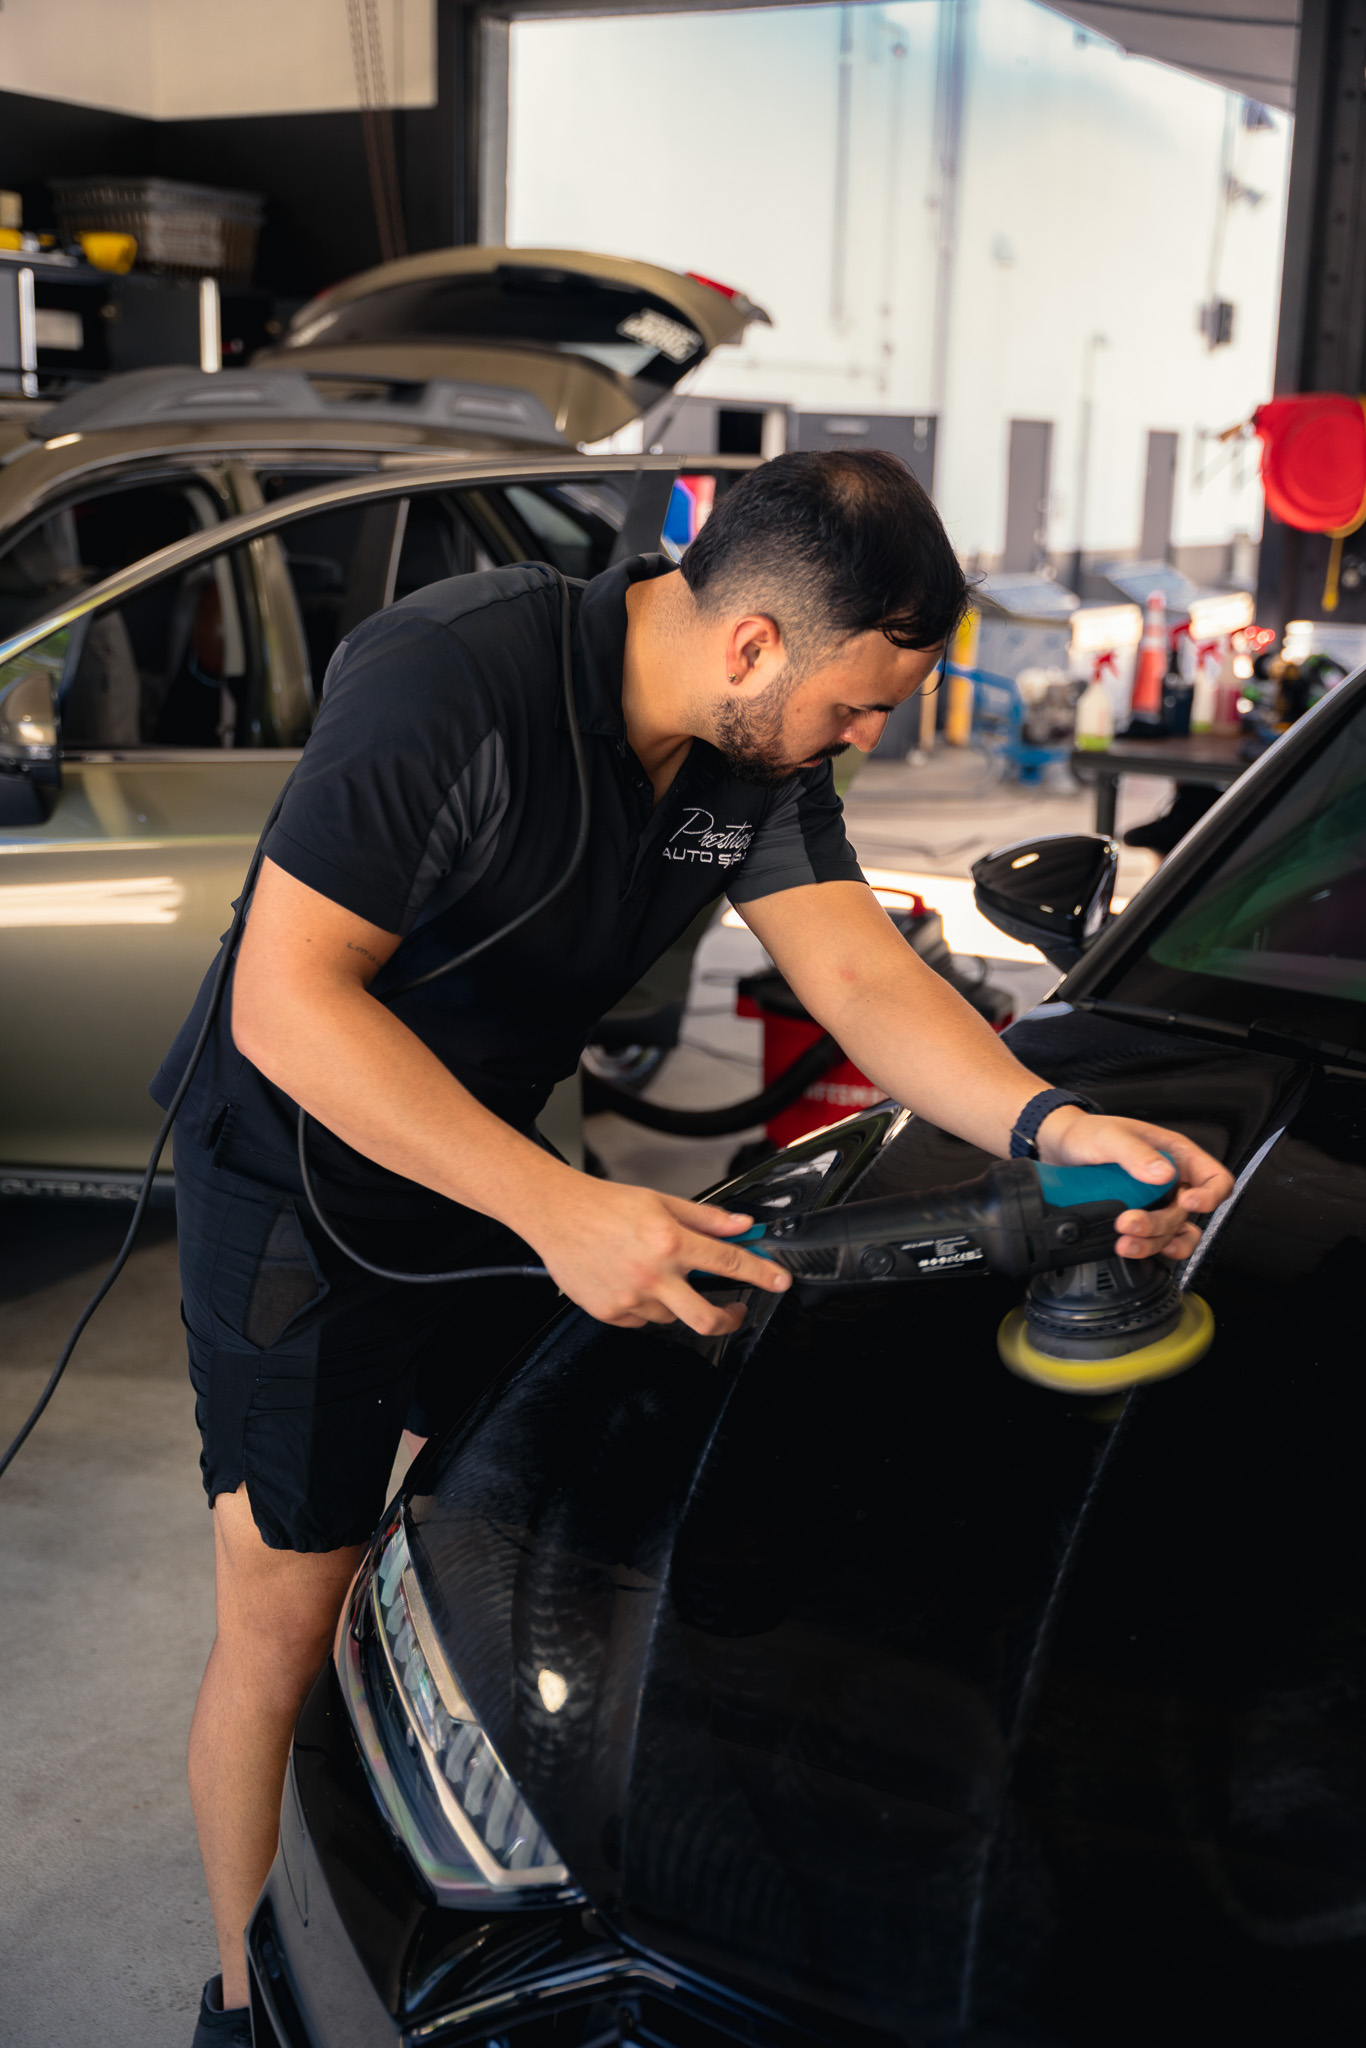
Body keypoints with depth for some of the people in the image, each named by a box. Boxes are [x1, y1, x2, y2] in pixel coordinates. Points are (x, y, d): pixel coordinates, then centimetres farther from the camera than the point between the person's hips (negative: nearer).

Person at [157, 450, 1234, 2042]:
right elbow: (286, 1001, -33)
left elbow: (862, 976, -8)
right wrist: (560, 1210, -37)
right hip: (302, 1179, -7)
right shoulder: (452, 678, -31)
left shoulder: (761, 748, -6)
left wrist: (1048, 1124, -27)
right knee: (288, 1620, 0)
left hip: (496, 1168, 7)